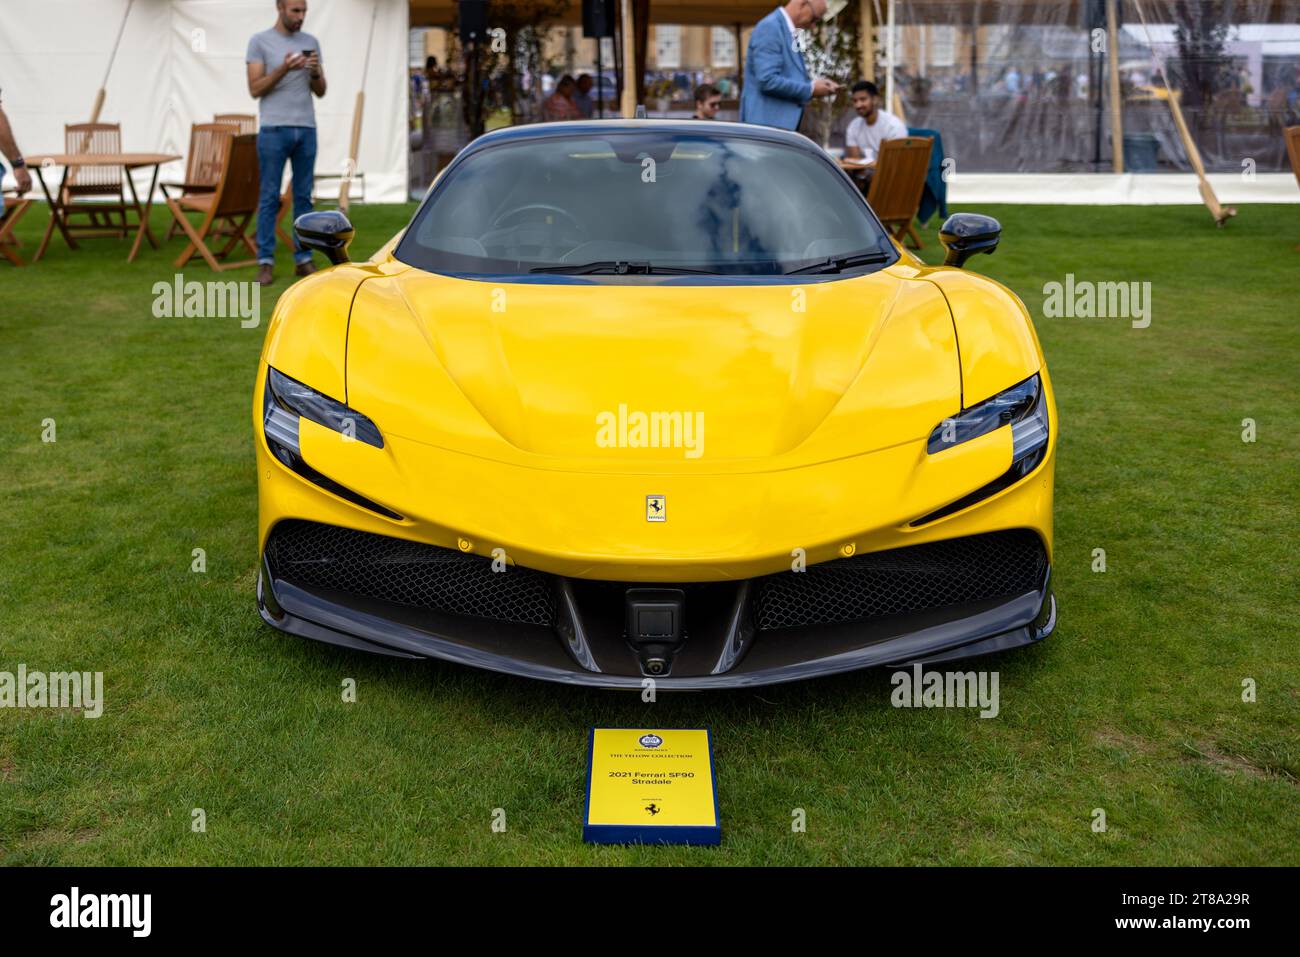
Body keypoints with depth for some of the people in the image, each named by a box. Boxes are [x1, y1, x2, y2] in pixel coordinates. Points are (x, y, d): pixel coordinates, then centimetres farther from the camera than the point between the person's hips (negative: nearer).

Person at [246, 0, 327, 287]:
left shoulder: (311, 42, 12)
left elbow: (320, 92, 12)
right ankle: (265, 261, 4)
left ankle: (303, 258, 14)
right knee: (270, 197, -1)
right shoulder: (260, 41, -1)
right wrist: (283, 69, -20)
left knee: (303, 196, 7)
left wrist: (315, 72, -9)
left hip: (307, 129, 4)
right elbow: (255, 89, -7)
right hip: (274, 130, -4)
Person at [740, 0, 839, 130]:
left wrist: (815, 83, 7)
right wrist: (810, 88, -13)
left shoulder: (786, 29, 17)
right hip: (768, 122, -10)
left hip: (781, 122, 10)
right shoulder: (770, 27, -12)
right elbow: (768, 81, -21)